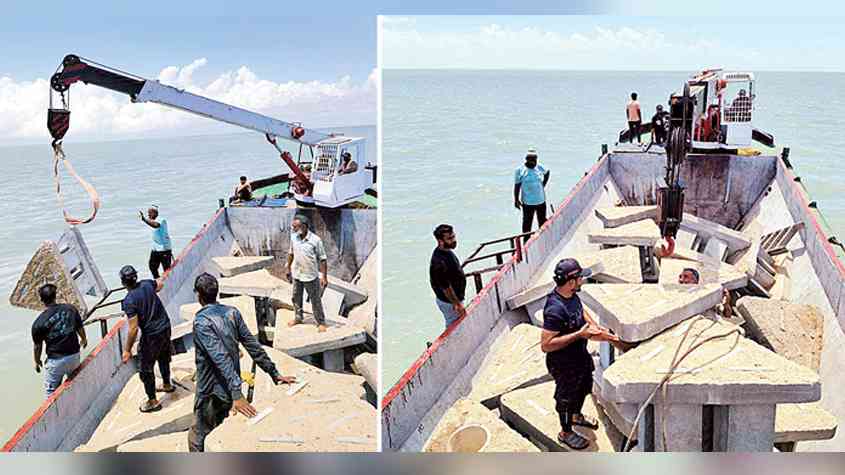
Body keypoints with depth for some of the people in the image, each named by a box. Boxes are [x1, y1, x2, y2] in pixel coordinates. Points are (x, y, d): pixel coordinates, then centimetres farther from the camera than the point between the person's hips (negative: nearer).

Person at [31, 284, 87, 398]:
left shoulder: (39, 322, -16)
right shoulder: (71, 309, -7)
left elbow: (38, 346, -5)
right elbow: (80, 328, 7)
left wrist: (37, 362, 13)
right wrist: (83, 339, 29)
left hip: (56, 360, -4)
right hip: (74, 355, 4)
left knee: (51, 392, 10)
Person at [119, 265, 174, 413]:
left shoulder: (129, 301, -25)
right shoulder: (146, 284, -7)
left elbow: (133, 329, -25)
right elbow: (159, 284, 20)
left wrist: (127, 350, -15)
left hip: (151, 335, -7)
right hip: (165, 328, 7)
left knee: (145, 369, 10)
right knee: (164, 358, 30)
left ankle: (153, 401, 21)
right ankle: (167, 384, 51)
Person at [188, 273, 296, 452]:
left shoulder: (201, 321, -20)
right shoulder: (232, 312, -1)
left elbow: (221, 358, -29)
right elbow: (253, 345, 1)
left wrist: (237, 394, -34)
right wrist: (274, 373, 5)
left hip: (210, 393, -7)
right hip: (229, 390, 7)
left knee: (198, 438, 6)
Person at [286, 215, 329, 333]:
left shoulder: (315, 240, -20)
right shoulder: (293, 237, -5)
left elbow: (322, 259, -15)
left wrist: (324, 277, -15)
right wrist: (288, 269, 16)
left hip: (311, 276, -5)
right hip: (296, 274, 5)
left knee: (315, 300, 6)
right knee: (296, 297, 19)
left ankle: (321, 323, 20)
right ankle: (298, 318, 40)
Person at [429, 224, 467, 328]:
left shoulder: (445, 251, -3)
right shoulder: (440, 262, -34)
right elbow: (446, 287, -27)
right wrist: (457, 304, -18)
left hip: (454, 298, 9)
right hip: (449, 302, -9)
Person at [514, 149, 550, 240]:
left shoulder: (540, 168, -1)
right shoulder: (520, 170, -10)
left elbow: (547, 173, 21)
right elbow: (517, 186, -7)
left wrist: (543, 185, 11)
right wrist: (516, 200, -9)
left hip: (541, 200, 4)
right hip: (527, 202, -3)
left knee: (542, 222, 16)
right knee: (527, 222, 4)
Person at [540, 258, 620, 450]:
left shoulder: (572, 295, -10)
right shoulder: (555, 309, -38)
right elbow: (546, 345, -37)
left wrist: (597, 329, 1)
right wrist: (579, 334, -36)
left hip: (580, 355, 9)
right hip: (564, 364, -9)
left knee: (583, 387, 31)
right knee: (566, 397, 16)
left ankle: (577, 416, 60)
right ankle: (565, 433, 42)